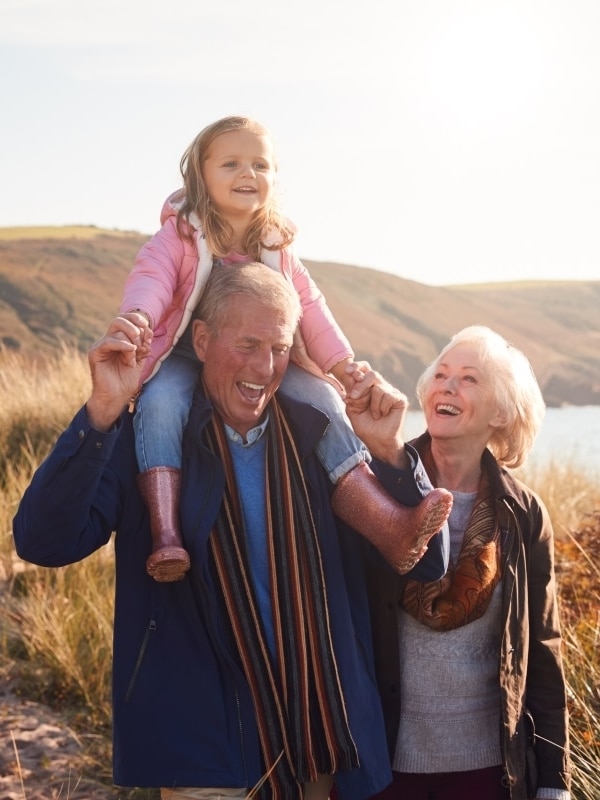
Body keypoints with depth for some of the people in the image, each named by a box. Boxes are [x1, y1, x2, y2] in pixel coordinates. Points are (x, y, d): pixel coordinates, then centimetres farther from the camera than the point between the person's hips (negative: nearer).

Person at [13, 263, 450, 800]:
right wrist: (102, 413, -28)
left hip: (318, 742, 4)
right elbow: (44, 543, -20)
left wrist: (390, 451, -13)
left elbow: (426, 564, 1)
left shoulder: (317, 437, 0)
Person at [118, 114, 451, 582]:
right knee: (160, 403, -35)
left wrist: (341, 362, -10)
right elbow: (151, 277, -22)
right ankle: (166, 536, -40)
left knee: (322, 401, -18)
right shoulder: (180, 233, -6)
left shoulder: (277, 245, 7)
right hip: (185, 358, -3)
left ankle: (388, 525, -24)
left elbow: (308, 305, 4)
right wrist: (138, 316, -46)